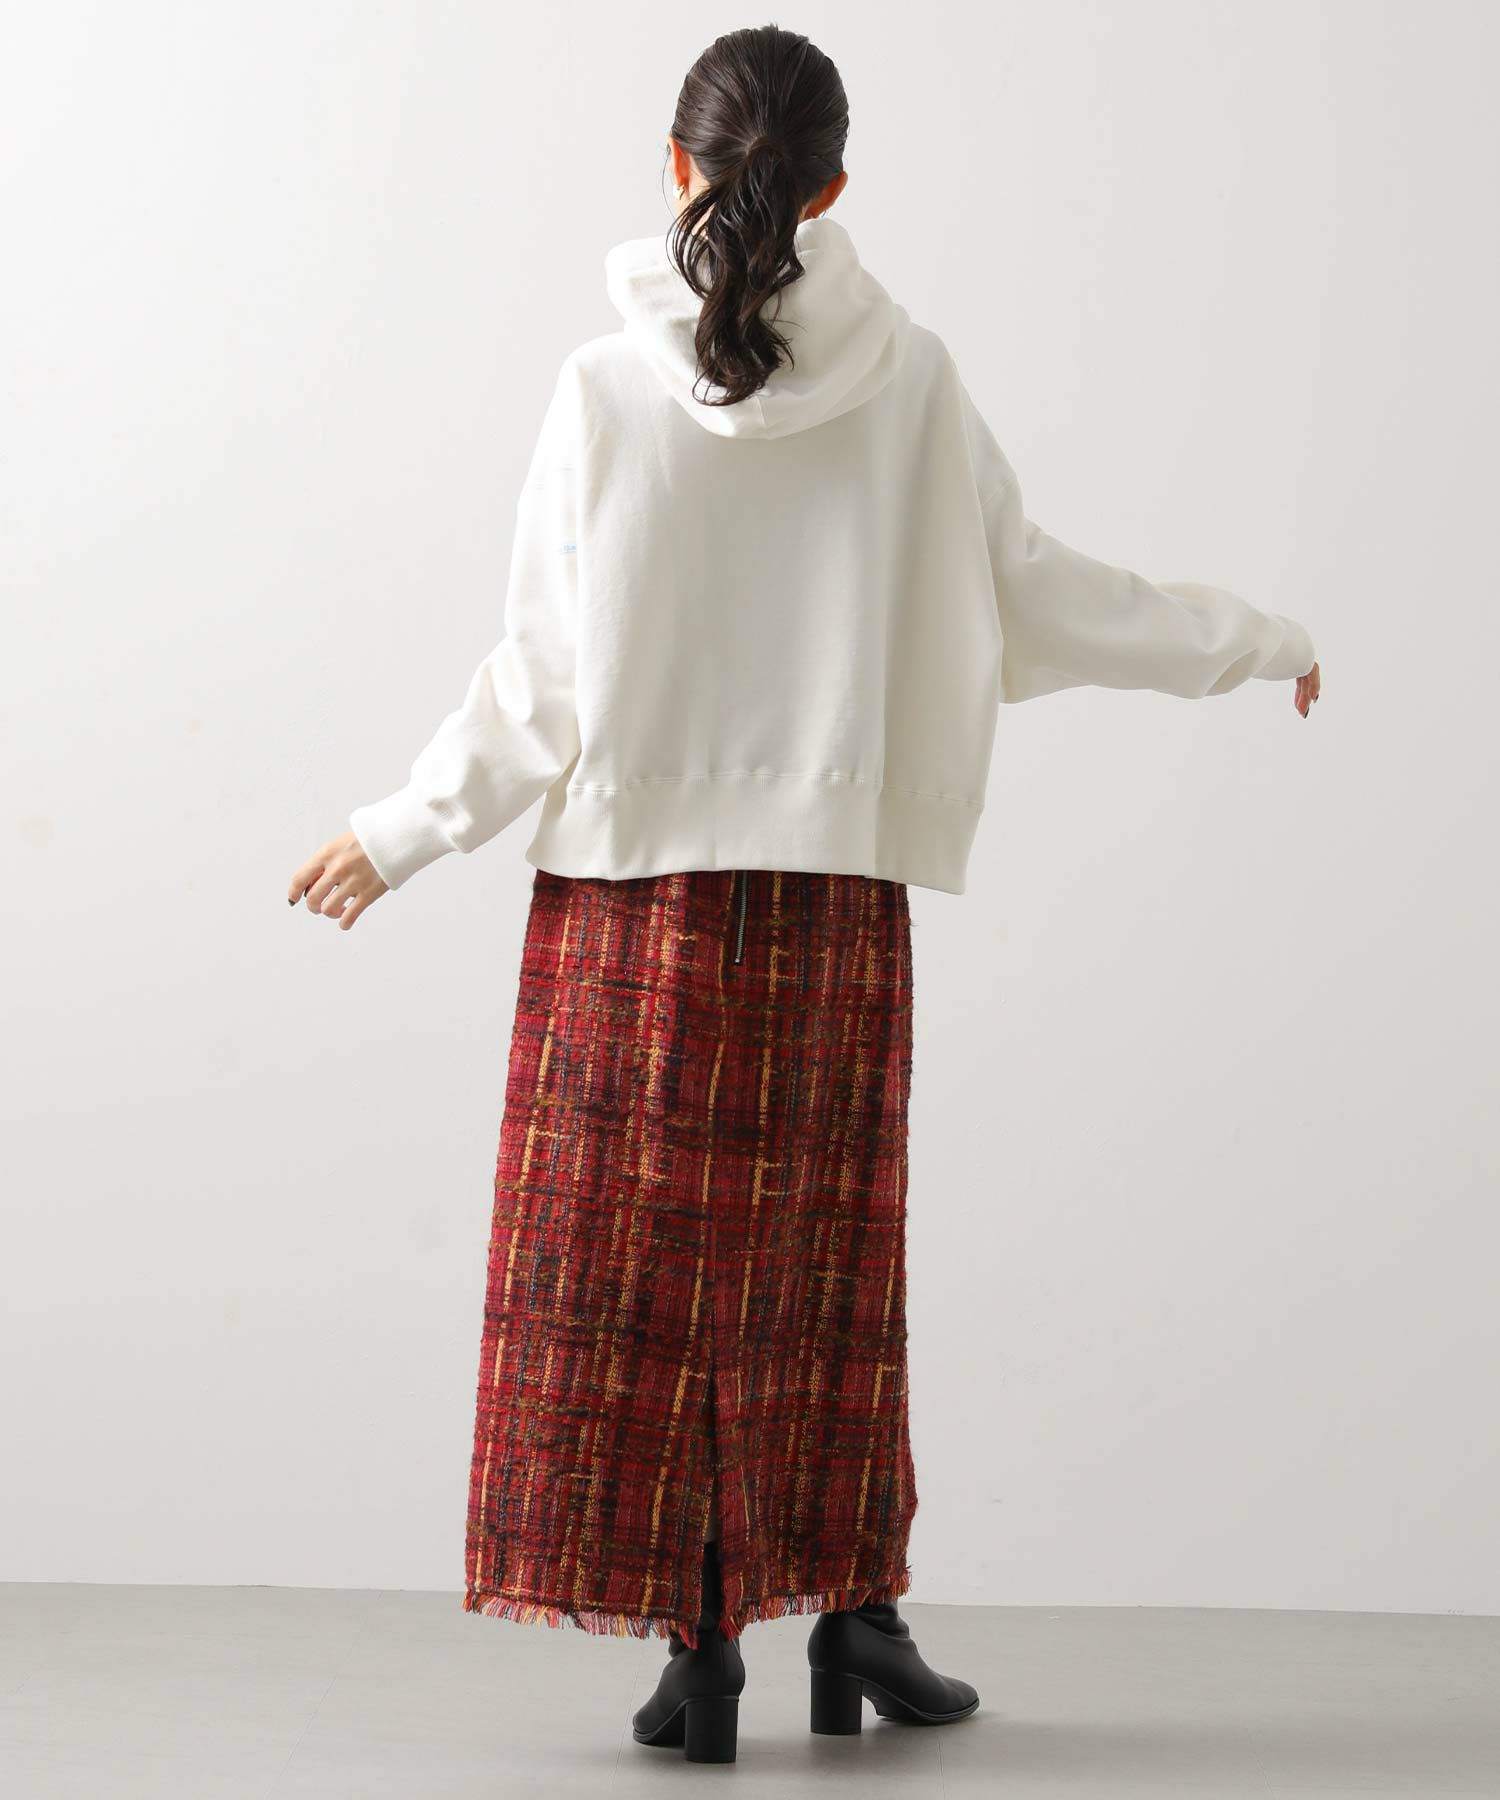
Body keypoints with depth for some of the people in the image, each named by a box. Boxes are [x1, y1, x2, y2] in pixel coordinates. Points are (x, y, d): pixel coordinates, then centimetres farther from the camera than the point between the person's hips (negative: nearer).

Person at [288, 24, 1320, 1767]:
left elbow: (538, 681, -4)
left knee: (643, 1255, 6)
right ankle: (854, 1613, 16)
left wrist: (400, 832, 9)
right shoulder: (909, 380, -2)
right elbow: (1035, 596, 5)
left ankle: (699, 1644, 7)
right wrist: (1252, 640, 20)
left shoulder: (606, 390, -6)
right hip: (836, 891, 2)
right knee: (822, 1260, 12)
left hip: (633, 883, -1)